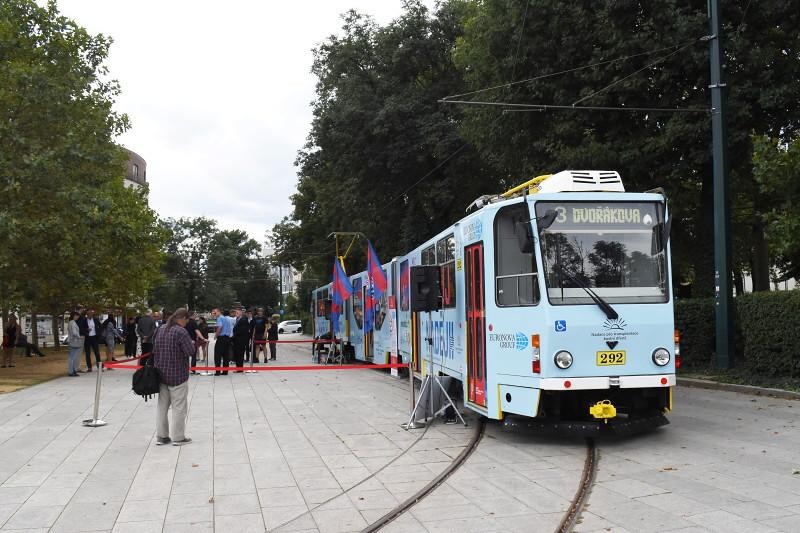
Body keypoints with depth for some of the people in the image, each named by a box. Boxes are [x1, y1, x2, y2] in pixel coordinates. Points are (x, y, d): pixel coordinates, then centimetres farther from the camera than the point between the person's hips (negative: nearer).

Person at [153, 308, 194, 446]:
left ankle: (161, 436, 18)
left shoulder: (161, 329, 6)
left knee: (162, 406, 14)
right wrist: (192, 343, -1)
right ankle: (178, 437, 8)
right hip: (178, 375, -7)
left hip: (161, 373, 7)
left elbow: (155, 350, 13)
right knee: (178, 407, 3)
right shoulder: (181, 332, -18)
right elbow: (191, 351, -19)